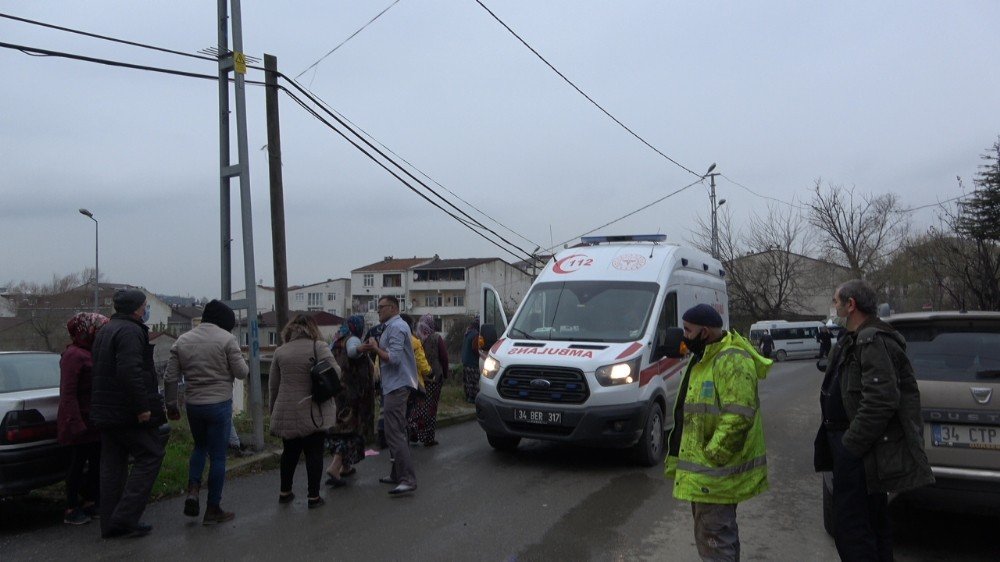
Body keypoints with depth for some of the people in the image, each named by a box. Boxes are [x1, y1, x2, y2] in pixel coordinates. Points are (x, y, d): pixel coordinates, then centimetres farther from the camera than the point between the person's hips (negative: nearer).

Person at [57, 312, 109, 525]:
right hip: (81, 422, -9)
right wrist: (76, 423, -23)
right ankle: (71, 510, 11)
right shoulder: (74, 355, -15)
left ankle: (90, 502, 25)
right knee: (78, 464, 0)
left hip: (94, 422, 9)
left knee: (97, 462, 14)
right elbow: (68, 392, -20)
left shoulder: (93, 353, 13)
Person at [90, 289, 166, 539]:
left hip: (106, 412, 10)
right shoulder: (130, 331, -15)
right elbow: (130, 372, -26)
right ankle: (125, 517, -6)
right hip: (127, 412, -10)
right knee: (150, 456, -2)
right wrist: (142, 407, -24)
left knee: (113, 464, 12)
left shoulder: (105, 330, 18)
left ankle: (110, 523, 16)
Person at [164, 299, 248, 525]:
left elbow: (170, 377, 6)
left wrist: (171, 405, 15)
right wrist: (243, 364, 13)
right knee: (218, 456, 4)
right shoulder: (226, 339, -9)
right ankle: (213, 509, 11)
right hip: (219, 404, -4)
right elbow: (241, 372, -8)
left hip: (193, 404, 5)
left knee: (200, 447, 26)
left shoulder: (182, 340, 6)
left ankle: (193, 491, 8)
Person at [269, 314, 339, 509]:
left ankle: (285, 492, 28)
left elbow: (273, 386, 10)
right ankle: (313, 496, 9)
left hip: (286, 413, 4)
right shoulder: (318, 347, -6)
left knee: (290, 452, 18)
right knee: (314, 453, 6)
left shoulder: (280, 351, 5)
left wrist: (274, 410, 20)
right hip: (314, 413, -3)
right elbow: (335, 371, -15)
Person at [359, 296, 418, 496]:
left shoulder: (396, 327, -15)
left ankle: (408, 480, -14)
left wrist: (375, 348, -10)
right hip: (395, 385, 11)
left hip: (396, 387, -11)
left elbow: (394, 358, -24)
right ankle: (397, 474, 27)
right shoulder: (392, 326, 18)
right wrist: (375, 347, 2)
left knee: (395, 433, -12)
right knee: (396, 432, 17)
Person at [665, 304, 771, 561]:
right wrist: (680, 458, 21)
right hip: (702, 466, 11)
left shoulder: (732, 361, -19)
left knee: (715, 534, -6)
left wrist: (712, 457, -24)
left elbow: (738, 417, -26)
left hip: (717, 470, -11)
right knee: (707, 531, 22)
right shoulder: (704, 357, 15)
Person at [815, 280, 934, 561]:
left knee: (850, 527, -7)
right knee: (873, 521, 20)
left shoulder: (873, 342, -18)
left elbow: (881, 401, -27)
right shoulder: (855, 341, 16)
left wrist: (850, 443, -22)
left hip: (860, 453, -11)